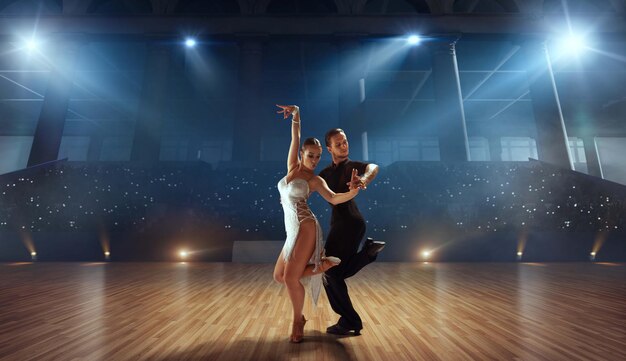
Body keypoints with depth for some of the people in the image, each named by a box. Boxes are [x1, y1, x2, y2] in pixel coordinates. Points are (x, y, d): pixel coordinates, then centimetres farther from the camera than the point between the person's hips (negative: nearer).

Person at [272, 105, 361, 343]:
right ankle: (321, 265, 16)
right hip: (293, 231, 6)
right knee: (279, 276, 7)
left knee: (290, 277, -11)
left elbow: (333, 198, -15)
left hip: (305, 227, -6)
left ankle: (298, 321, 14)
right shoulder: (292, 167, 12)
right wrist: (296, 114, 2)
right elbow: (295, 139, 9)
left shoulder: (315, 180, 1)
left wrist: (352, 192, -32)